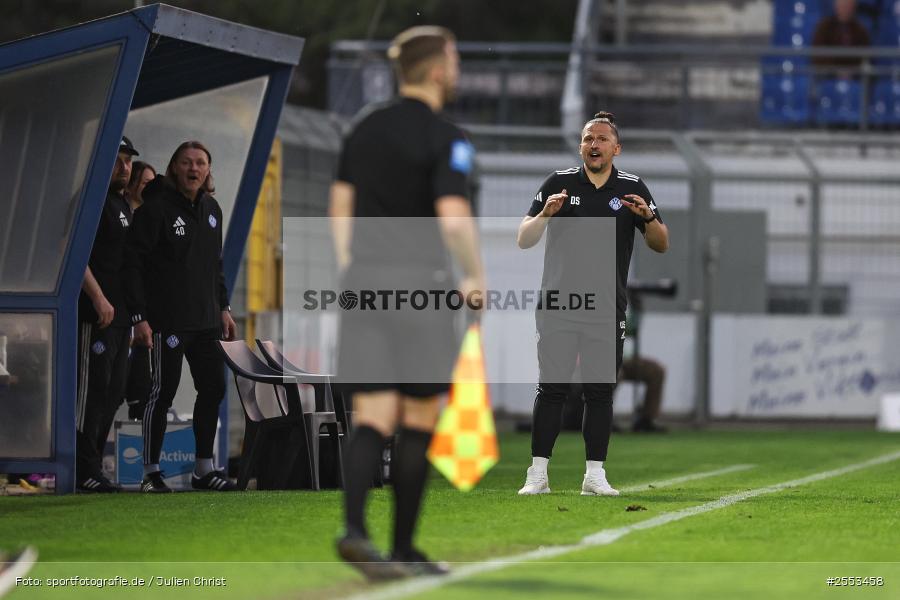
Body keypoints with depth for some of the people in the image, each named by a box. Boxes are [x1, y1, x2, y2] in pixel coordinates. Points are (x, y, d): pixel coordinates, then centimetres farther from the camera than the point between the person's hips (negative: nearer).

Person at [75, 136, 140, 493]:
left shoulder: (123, 205, 21)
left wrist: (133, 309, 20)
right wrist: (99, 299, -22)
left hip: (119, 313, 10)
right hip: (96, 313, -10)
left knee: (113, 392, 11)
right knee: (92, 389, -11)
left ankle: (91, 467, 17)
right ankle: (84, 470, -10)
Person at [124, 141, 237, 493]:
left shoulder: (211, 209, 14)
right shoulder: (156, 209, -10)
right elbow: (133, 263, -13)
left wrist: (223, 308, 17)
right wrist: (139, 317, -17)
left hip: (207, 320, 7)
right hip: (168, 321, -7)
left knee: (213, 389, 8)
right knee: (162, 392, -4)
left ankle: (205, 469, 18)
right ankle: (151, 472, 4)